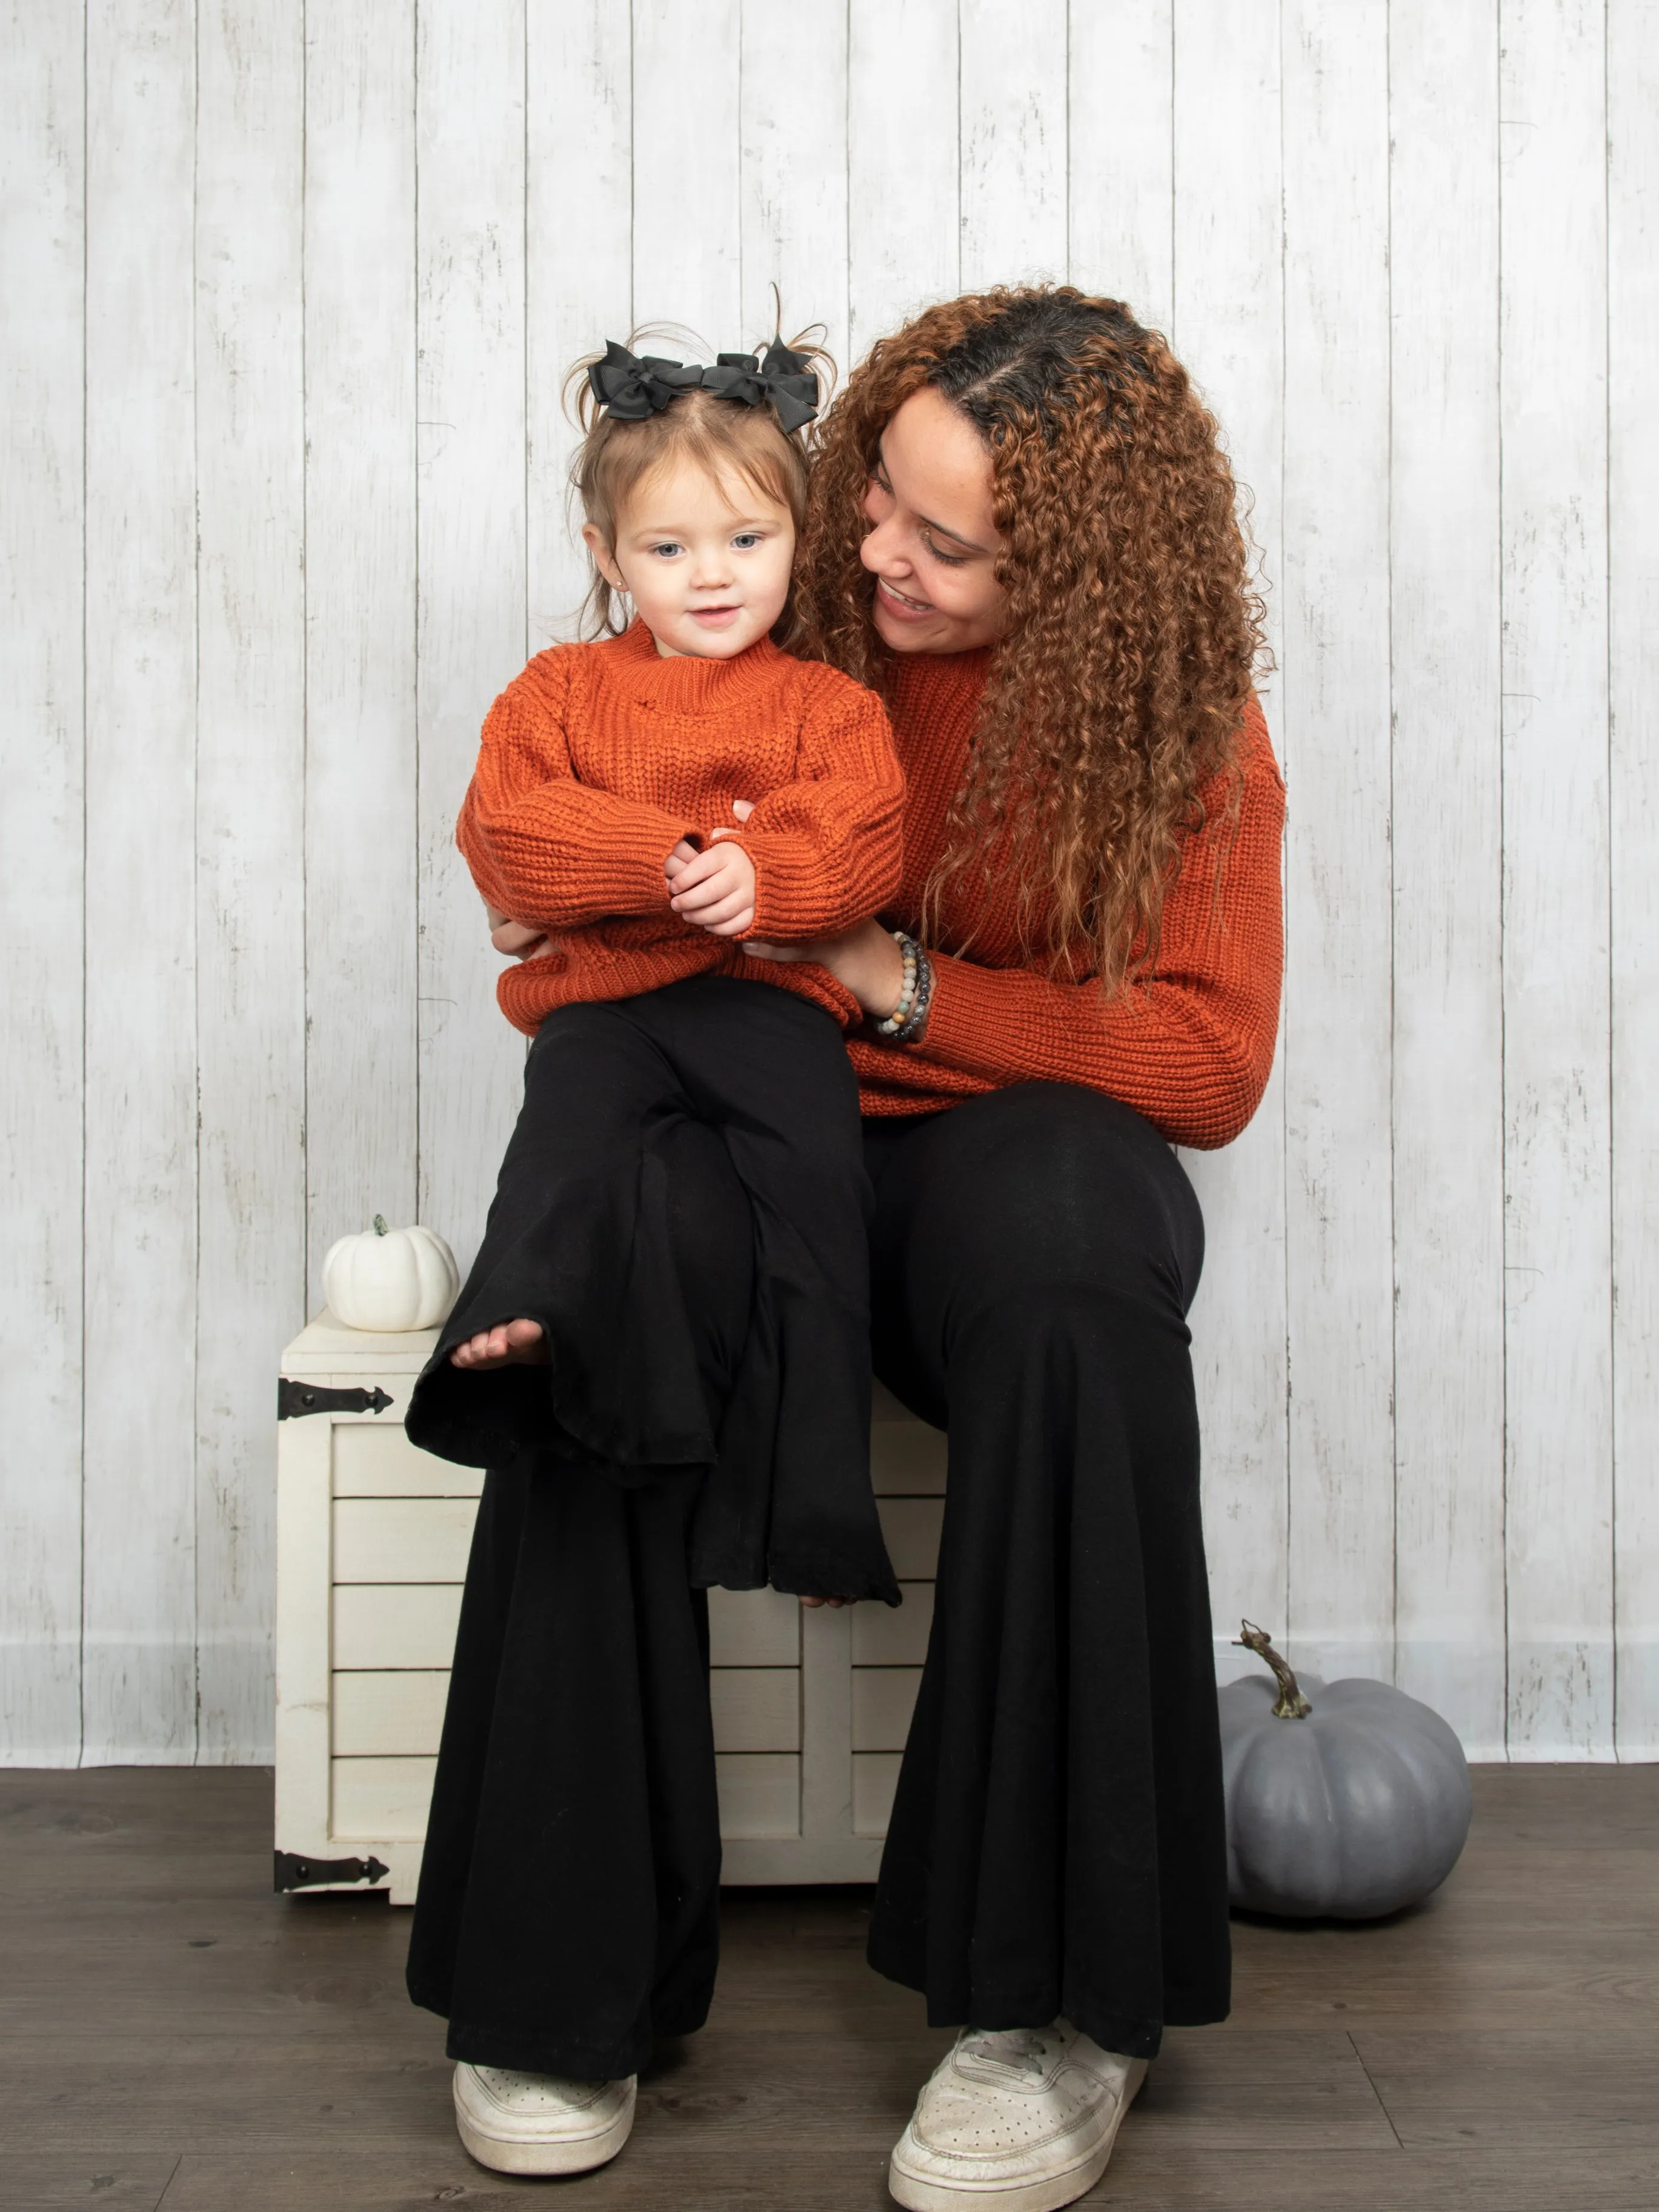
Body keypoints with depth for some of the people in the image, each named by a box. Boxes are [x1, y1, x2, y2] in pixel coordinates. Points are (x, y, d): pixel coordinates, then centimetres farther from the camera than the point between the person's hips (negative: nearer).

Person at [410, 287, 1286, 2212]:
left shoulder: (1179, 717, -2)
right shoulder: (811, 625, 3)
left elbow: (1208, 1063, -7)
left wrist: (898, 982, -15)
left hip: (1012, 1143, -1)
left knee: (1075, 1257, -39)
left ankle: (1060, 1998, -28)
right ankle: (564, 1985, -22)